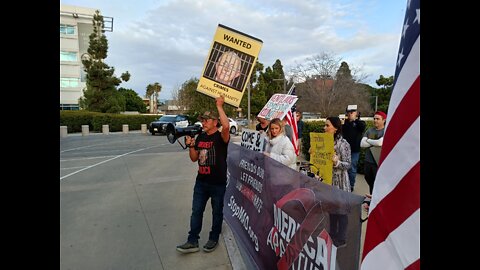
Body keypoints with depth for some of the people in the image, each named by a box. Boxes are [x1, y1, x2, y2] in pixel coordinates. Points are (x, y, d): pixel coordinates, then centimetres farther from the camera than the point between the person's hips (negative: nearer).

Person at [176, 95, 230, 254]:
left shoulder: (221, 137, -13)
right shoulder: (200, 137, 7)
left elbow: (226, 126, -38)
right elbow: (194, 158, 12)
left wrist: (219, 106, -31)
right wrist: (190, 146, -6)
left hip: (218, 183, -6)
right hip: (201, 182, 6)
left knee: (217, 212, 11)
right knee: (196, 211, 8)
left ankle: (214, 239, 28)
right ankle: (192, 242, 17)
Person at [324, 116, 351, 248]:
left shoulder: (343, 143, -16)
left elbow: (348, 164, -15)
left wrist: (337, 162, -32)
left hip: (340, 182, -7)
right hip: (328, 180, 7)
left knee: (341, 210, 6)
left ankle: (341, 239, 21)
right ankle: (332, 234, 34)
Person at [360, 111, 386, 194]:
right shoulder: (369, 130, 7)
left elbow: (380, 142, -24)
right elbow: (362, 144, -2)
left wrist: (368, 140, -8)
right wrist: (374, 143, -13)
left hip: (379, 162, -6)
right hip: (367, 161, 6)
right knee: (369, 181, 20)